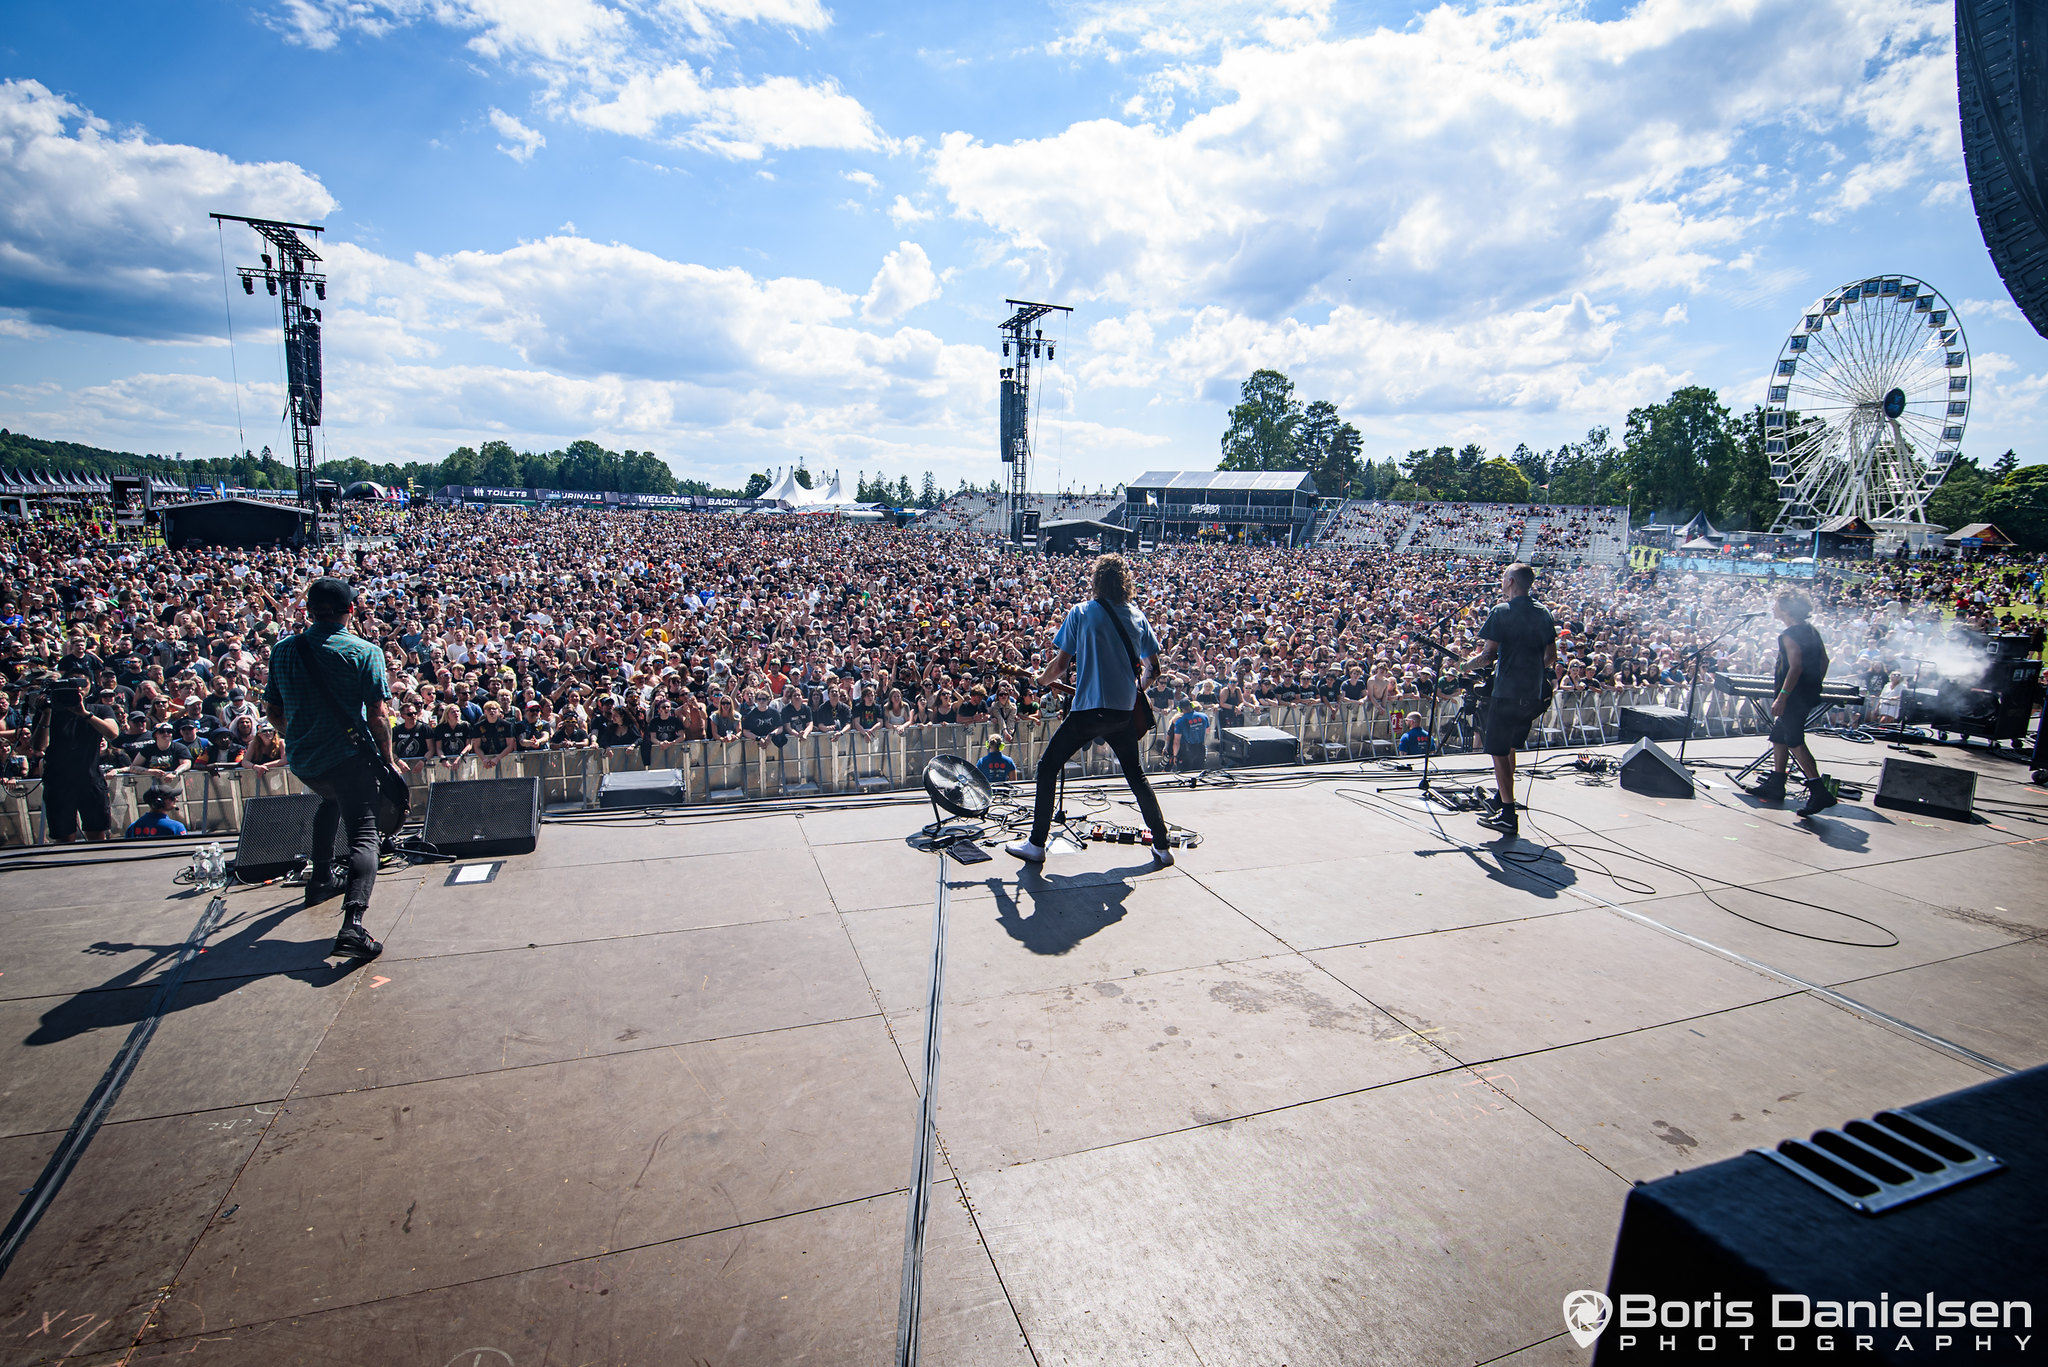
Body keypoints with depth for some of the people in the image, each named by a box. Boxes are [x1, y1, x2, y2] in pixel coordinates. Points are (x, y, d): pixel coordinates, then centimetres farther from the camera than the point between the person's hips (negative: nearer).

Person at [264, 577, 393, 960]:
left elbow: (272, 711, 12)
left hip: (300, 760, 5)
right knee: (363, 834, -4)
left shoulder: (282, 650, 5)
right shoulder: (365, 652, -10)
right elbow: (378, 716, -13)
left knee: (331, 799, 36)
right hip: (348, 756, -5)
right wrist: (387, 757, 0)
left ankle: (320, 878, 42)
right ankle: (353, 923, -22)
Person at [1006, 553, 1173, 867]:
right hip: (1125, 711, 4)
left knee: (1048, 766, 10)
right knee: (1136, 775, 19)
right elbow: (1153, 669, 10)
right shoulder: (1138, 616, 8)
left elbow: (1060, 664, -4)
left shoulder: (1080, 612, -3)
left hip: (1088, 709, -4)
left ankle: (1036, 844, 9)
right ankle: (1162, 847, 20)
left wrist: (1043, 680, 16)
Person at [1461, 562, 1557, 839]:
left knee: (1499, 751, 1)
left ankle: (1508, 816, 0)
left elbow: (1488, 656, -15)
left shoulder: (1500, 613, -11)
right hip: (1534, 693, 7)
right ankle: (1501, 799, 29)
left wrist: (1468, 664, 3)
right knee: (1510, 745, 22)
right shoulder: (1544, 613, 7)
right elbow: (1550, 655, 11)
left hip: (1507, 692, -7)